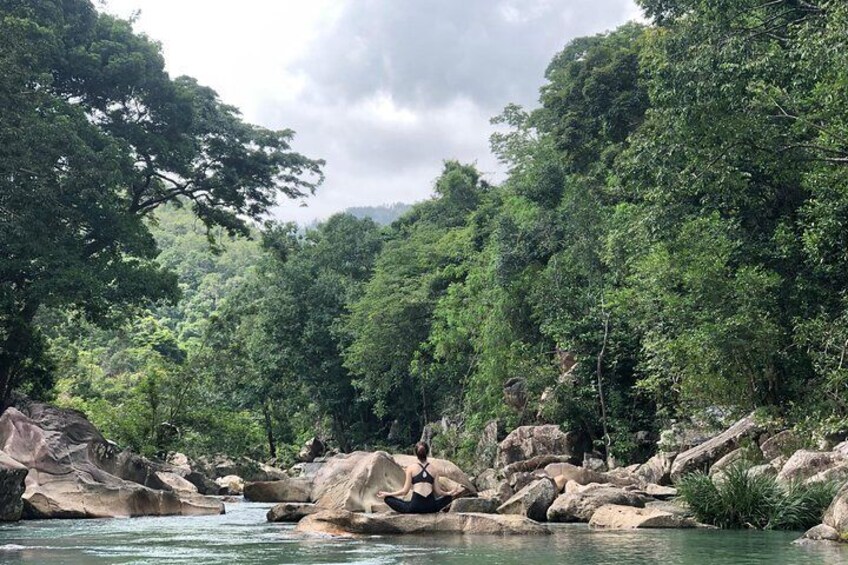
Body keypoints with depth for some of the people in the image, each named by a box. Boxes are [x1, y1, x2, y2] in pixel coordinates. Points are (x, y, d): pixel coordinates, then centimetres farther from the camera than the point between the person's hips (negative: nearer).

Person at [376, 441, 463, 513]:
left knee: (388, 499, 13)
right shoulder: (434, 470, 9)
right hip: (431, 507, 2)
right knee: (448, 497, 30)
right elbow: (438, 492, 8)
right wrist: (451, 493, 27)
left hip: (415, 507, -2)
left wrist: (386, 494, 12)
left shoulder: (411, 468, 4)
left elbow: (405, 491, 1)